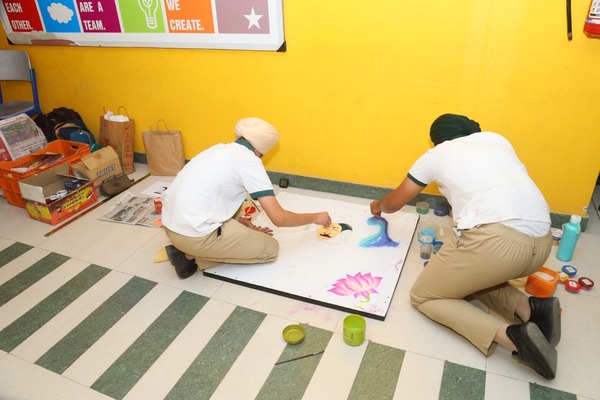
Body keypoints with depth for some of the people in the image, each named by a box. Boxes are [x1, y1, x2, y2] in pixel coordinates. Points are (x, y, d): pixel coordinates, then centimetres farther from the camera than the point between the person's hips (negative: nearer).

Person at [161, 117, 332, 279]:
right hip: (193, 233, -9)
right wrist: (315, 217, 6)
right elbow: (279, 218, -11)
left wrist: (247, 228, 27)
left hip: (170, 222, 9)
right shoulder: (248, 160, -8)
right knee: (271, 249, 6)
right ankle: (191, 256, 1)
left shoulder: (220, 149, 16)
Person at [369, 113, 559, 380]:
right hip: (541, 243, 7)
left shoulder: (436, 154, 17)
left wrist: (378, 206, 50)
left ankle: (510, 334, -5)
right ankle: (530, 308, 8)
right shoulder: (496, 139, 26)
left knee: (422, 296, 14)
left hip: (495, 240, -6)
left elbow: (395, 203, 27)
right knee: (470, 274, 33)